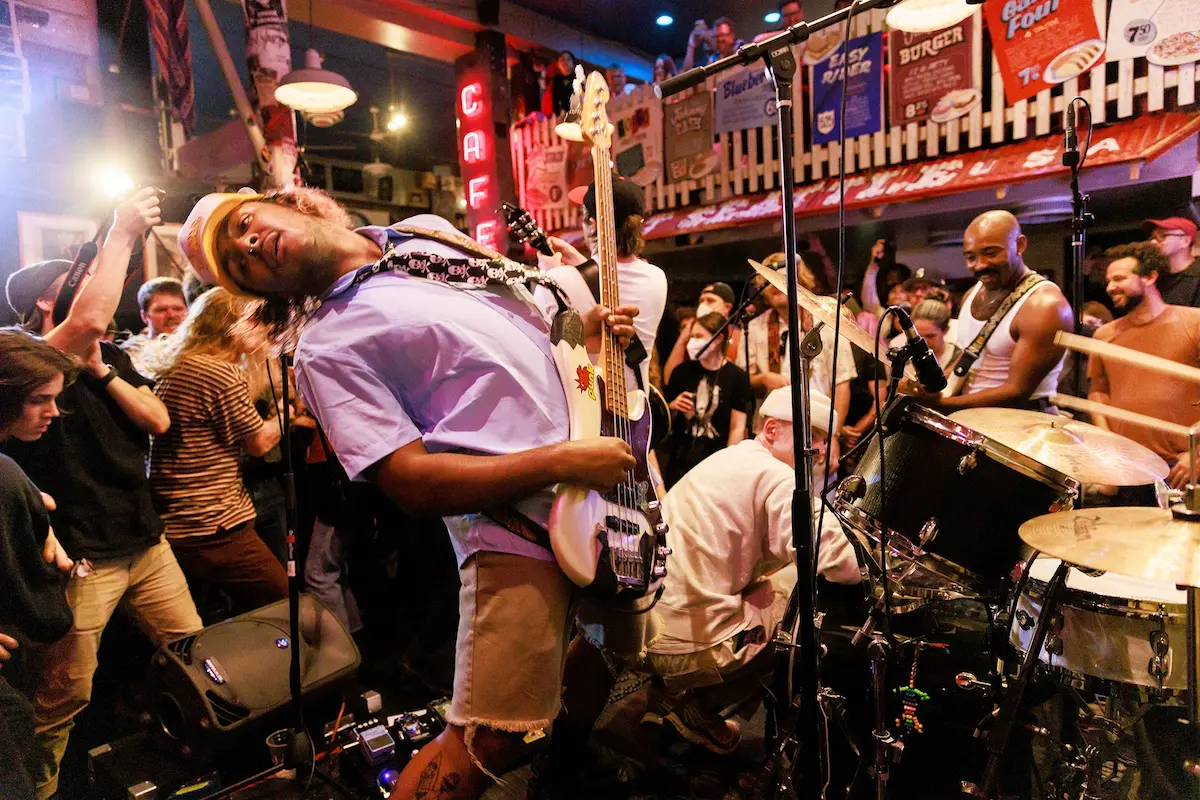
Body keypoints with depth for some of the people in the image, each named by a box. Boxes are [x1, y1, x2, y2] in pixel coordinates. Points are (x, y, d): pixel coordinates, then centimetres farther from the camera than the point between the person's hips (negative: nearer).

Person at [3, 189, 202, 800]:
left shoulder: (112, 357, 12)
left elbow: (158, 422, 1)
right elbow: (91, 319, -30)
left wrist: (100, 370, -11)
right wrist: (122, 232, -23)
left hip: (146, 541, 7)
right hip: (81, 557, -6)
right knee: (63, 695, 2)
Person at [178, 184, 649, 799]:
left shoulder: (428, 232, 13)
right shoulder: (327, 346, -8)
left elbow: (532, 306, 24)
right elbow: (413, 482, -17)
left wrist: (587, 326, 3)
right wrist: (563, 461, -21)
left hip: (602, 486, 8)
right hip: (519, 529, -7)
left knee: (618, 641, 25)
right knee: (488, 742, -8)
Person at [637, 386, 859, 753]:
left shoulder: (727, 459, 17)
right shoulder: (777, 477, -11)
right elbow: (846, 567, -19)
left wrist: (816, 483, 16)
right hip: (692, 648, -9)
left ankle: (666, 694, 22)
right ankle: (697, 705, 9)